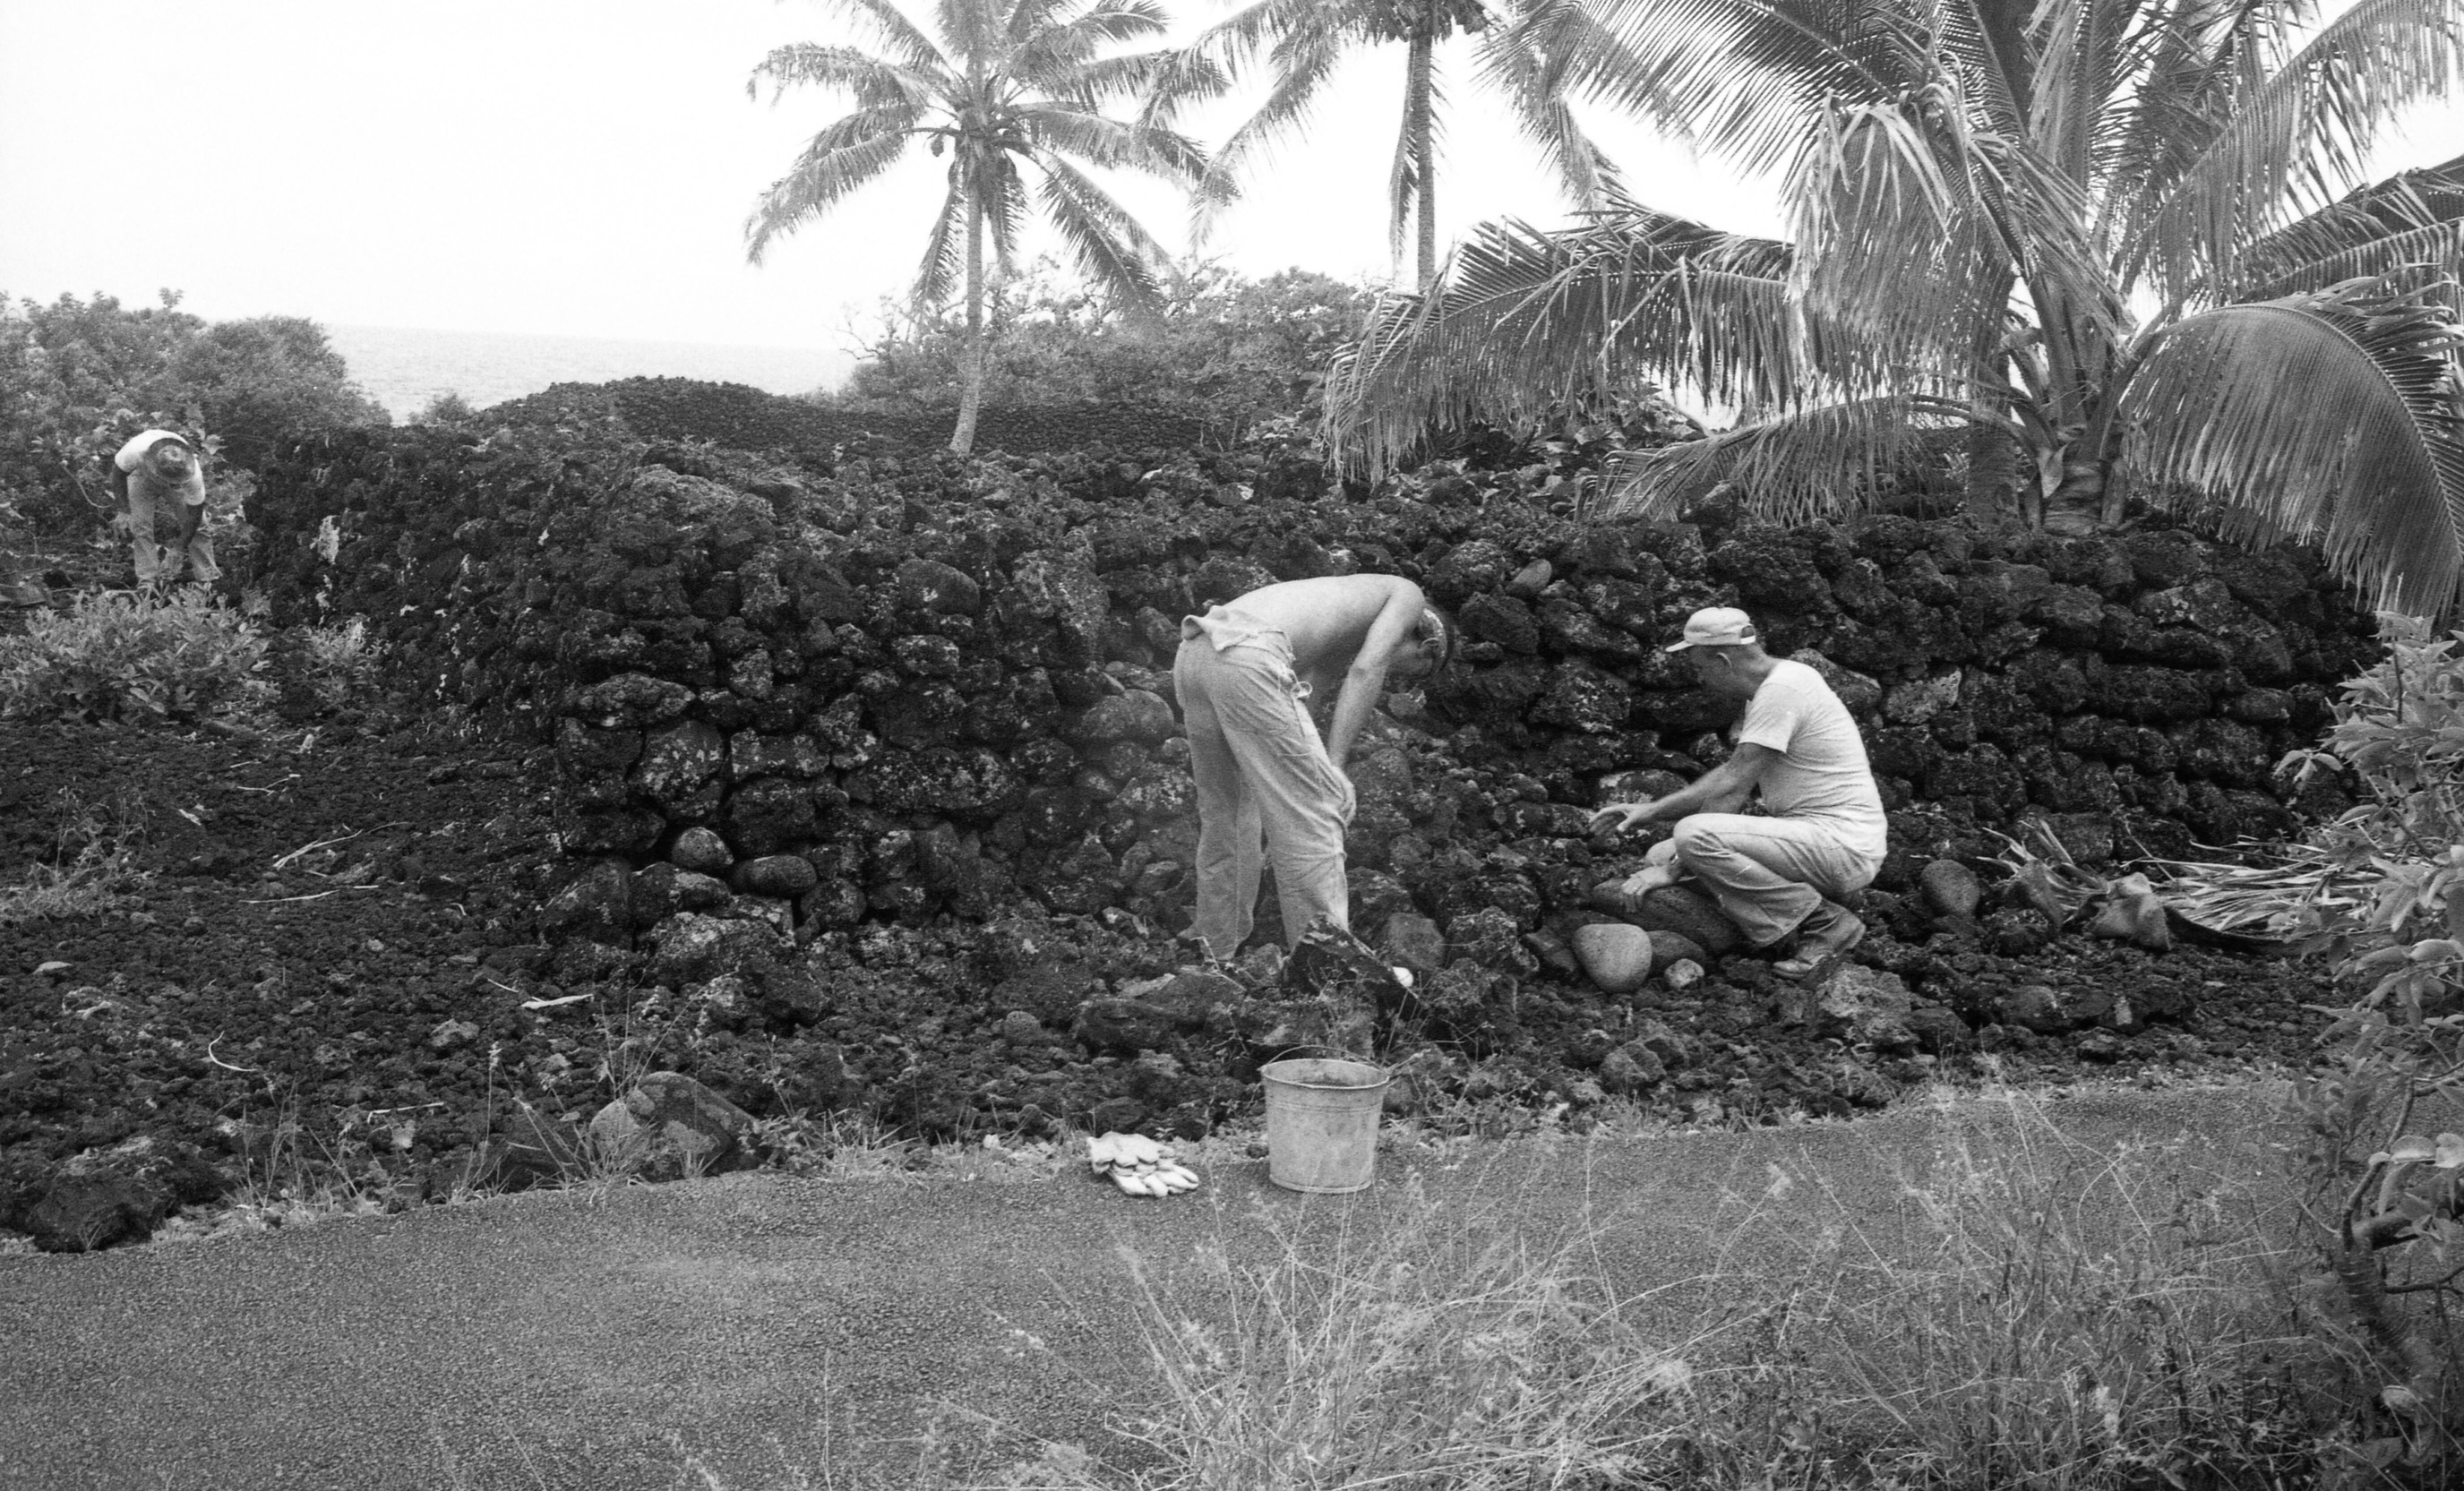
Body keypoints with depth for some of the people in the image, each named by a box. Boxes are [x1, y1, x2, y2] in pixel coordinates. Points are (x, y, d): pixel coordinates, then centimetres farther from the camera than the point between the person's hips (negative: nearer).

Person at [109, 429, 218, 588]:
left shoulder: (193, 474, -41)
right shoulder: (136, 451, -45)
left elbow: (194, 515, -27)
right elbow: (118, 473, -20)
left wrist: (178, 549, -25)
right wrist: (125, 507, -16)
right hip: (142, 475, 0)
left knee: (197, 526, -10)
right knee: (140, 526, -14)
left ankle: (209, 579, 0)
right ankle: (148, 582, -9)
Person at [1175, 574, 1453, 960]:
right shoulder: (1407, 595, 19)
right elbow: (1366, 670, 0)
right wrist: (1334, 766, -5)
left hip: (1192, 654, 9)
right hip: (1247, 658, -9)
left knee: (1225, 820, 21)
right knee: (1314, 817, -2)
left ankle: (1220, 959, 29)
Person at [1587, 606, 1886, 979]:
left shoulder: (1781, 690, -18)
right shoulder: (1771, 685, 12)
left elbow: (1731, 790, -19)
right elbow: (1732, 772, 20)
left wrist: (1670, 867, -15)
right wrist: (1651, 809, 13)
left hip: (1845, 846, -10)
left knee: (1693, 836, -27)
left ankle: (1826, 923, -13)